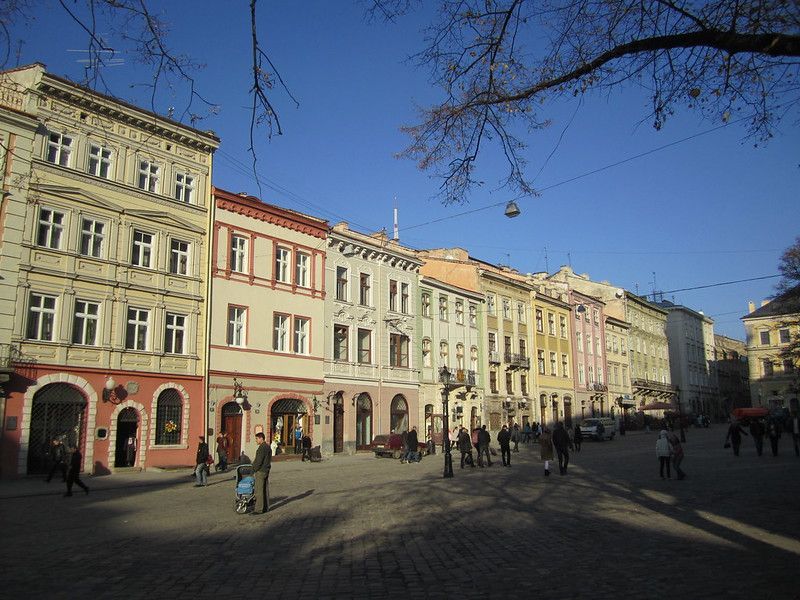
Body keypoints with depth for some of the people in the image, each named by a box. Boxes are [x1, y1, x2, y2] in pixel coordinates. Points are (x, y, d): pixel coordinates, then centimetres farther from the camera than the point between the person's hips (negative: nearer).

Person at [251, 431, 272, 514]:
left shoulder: (262, 448, -17)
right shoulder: (268, 447, 13)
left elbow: (259, 461, -20)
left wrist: (254, 471, -10)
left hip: (261, 471, -10)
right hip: (266, 471, 10)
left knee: (259, 491, -6)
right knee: (265, 490, 13)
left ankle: (259, 509, -5)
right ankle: (266, 507, 19)